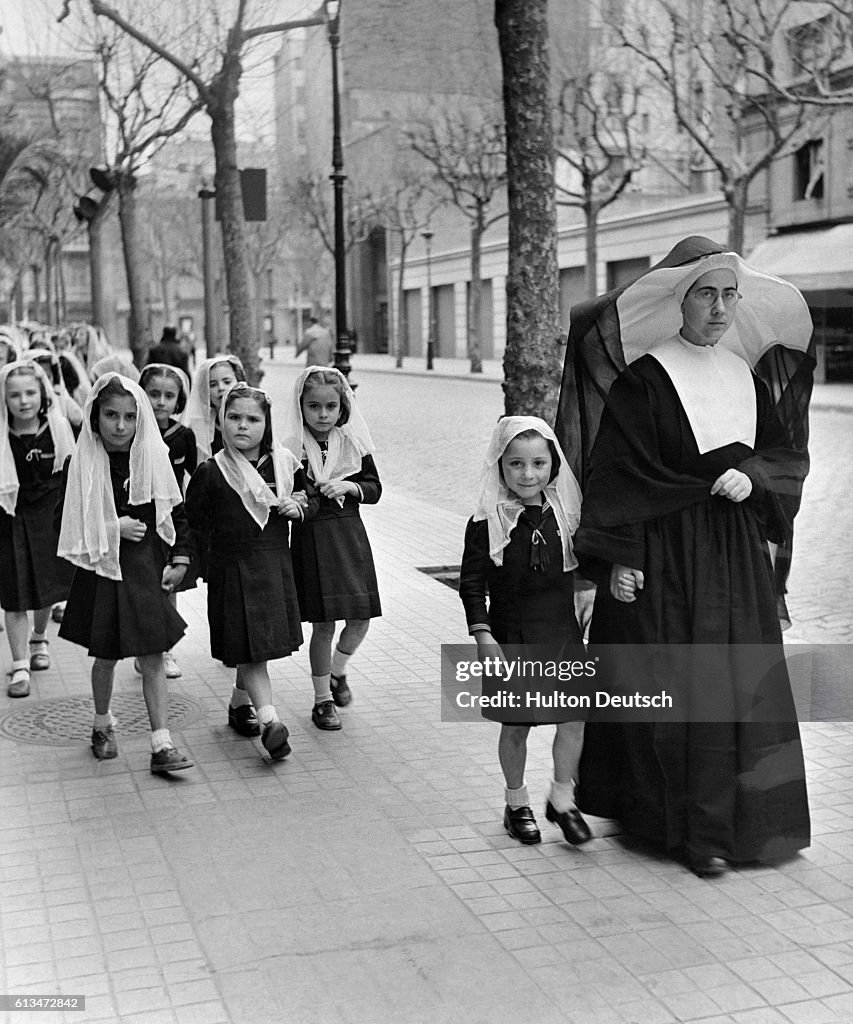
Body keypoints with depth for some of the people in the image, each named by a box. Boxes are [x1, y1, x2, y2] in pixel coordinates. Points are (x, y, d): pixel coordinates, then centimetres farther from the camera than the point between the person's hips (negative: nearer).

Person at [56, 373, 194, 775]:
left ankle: (161, 744, 1)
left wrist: (179, 560, 1)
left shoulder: (154, 459, -1)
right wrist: (110, 528, -13)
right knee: (105, 655, 11)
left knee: (153, 656, -1)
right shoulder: (80, 464, -5)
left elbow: (177, 513, 6)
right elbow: (64, 519, -2)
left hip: (147, 567, 1)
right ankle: (102, 724, 36)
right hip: (101, 568, 0)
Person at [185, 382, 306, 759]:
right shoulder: (211, 472, -9)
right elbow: (193, 520, 1)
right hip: (232, 569, -4)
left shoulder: (284, 463, 1)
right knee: (249, 647, -7)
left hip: (275, 565, 4)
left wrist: (297, 508, -3)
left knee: (261, 644, 14)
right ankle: (269, 719, -8)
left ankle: (240, 701, 34)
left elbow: (307, 496, 17)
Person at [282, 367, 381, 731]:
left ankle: (337, 672, 33)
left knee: (361, 618, 3)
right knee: (323, 624, 1)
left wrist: (350, 487, -10)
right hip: (310, 538, -3)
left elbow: (374, 488, 7)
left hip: (350, 536, 3)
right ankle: (323, 699, 18)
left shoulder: (354, 445, 2)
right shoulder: (291, 449, -6)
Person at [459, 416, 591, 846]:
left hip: (563, 632, 3)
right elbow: (471, 582, -8)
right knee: (515, 725, 6)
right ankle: (516, 802, 26)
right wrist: (483, 636, -13)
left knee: (574, 716, 2)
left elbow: (584, 567, 15)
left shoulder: (566, 514, 1)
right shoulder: (487, 523, -10)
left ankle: (562, 798, 21)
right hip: (511, 635, -3)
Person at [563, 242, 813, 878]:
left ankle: (719, 822, 21)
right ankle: (687, 827, 10)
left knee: (739, 686, 8)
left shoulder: (744, 374, 11)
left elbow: (788, 453, 13)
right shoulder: (645, 378, -7)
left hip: (736, 552, 6)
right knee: (675, 688, -2)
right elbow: (621, 471, -10)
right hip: (664, 553, -6)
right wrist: (620, 557, -16)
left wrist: (751, 476, -9)